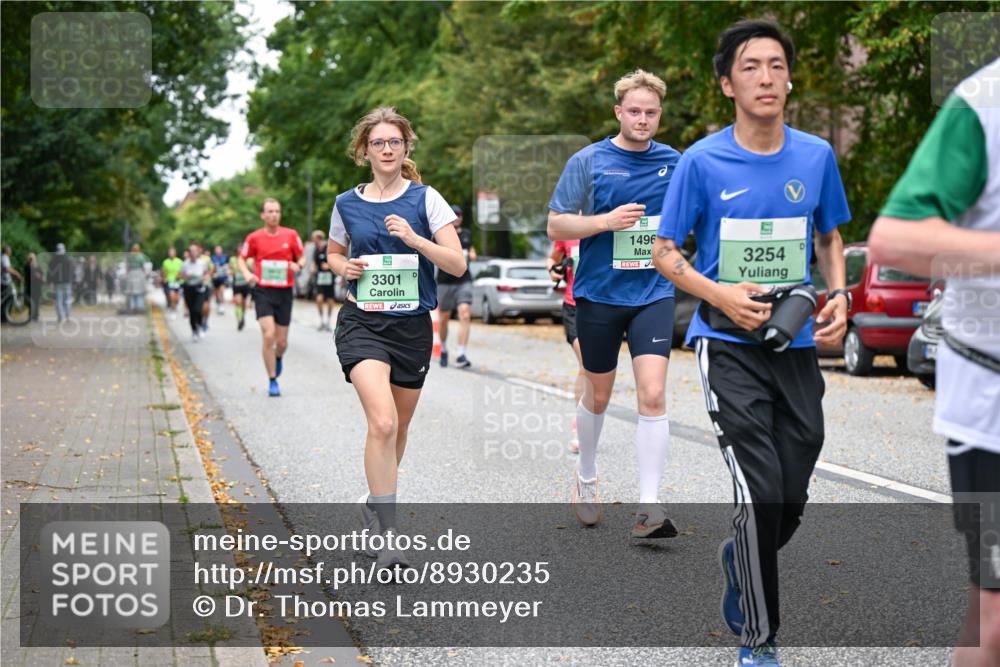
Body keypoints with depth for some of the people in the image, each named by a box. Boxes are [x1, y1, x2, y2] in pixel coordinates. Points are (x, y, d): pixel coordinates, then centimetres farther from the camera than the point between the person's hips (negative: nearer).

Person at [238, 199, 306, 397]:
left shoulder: (291, 235, 1)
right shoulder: (254, 238, 0)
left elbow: (302, 258, 10)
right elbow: (242, 259, 11)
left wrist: (298, 265, -13)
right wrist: (247, 274, -9)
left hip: (285, 292, 2)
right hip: (263, 291, -2)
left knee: (282, 341, 6)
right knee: (268, 336, -15)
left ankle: (278, 358, 44)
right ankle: (272, 381, -5)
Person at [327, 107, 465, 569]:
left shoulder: (425, 199, -2)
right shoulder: (347, 204, 4)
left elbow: (457, 265, -8)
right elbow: (332, 254, 21)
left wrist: (413, 238, -22)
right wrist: (345, 267, -2)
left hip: (413, 326, 1)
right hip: (362, 323, -1)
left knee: (397, 427, 15)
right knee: (382, 422, -21)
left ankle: (376, 500, 42)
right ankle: (387, 534, -18)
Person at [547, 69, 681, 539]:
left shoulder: (674, 162, 4)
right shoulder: (589, 161, -3)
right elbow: (555, 225, -3)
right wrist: (607, 221, -17)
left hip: (654, 294, 1)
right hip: (599, 293, -1)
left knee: (652, 395, -13)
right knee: (598, 395, 13)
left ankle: (649, 507, -12)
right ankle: (586, 476, 39)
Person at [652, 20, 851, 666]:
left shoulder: (817, 156, 2)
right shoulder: (702, 162, -7)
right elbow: (665, 251, 0)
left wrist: (839, 296, -1)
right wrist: (719, 293, -17)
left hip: (798, 346, 4)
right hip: (729, 346, -4)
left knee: (791, 502, 8)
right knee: (760, 495, -15)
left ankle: (738, 558, 43)